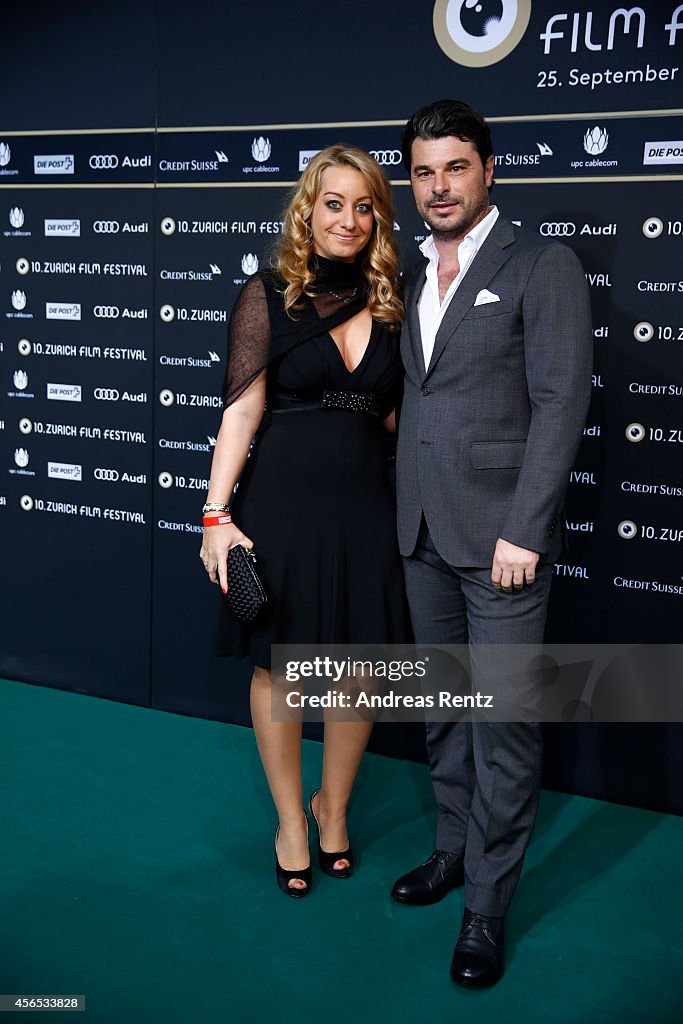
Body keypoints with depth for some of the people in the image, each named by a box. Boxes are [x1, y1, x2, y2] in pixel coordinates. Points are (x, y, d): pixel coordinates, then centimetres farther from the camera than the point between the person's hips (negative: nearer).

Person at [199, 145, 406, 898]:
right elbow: (241, 413, -7)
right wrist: (218, 515, -12)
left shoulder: (389, 304, 8)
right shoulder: (268, 296, -2)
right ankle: (290, 822, 29)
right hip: (283, 498, -3)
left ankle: (333, 805, 35)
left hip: (364, 503, 3)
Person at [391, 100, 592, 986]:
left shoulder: (543, 267, -6)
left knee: (502, 719, -1)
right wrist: (406, 508, 9)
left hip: (500, 533, -6)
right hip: (425, 531, 7)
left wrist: (522, 531, -18)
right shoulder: (416, 274, 14)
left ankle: (488, 902, 13)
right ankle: (454, 847, 34)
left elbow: (561, 404, -12)